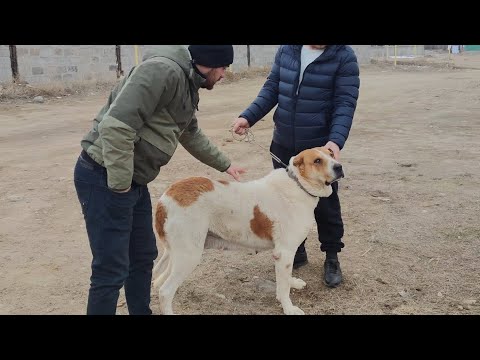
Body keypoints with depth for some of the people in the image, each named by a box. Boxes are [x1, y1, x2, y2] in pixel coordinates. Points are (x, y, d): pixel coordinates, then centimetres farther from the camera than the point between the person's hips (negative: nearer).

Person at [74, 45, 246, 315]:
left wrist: (225, 165, 40)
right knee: (112, 270, -4)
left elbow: (192, 136, 32)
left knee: (144, 256, 20)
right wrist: (120, 186, -23)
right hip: (105, 178, -10)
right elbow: (116, 126, -28)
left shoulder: (188, 85, 14)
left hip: (133, 181, 10)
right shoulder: (163, 70, -19)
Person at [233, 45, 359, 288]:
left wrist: (336, 140, -30)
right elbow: (272, 88, 7)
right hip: (283, 145, 4)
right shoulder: (286, 50, 3)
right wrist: (249, 117, -6)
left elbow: (345, 103, -15)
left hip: (320, 147, -4)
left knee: (325, 205, 7)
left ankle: (332, 257, 27)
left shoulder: (344, 57, -10)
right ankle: (296, 251, 33)